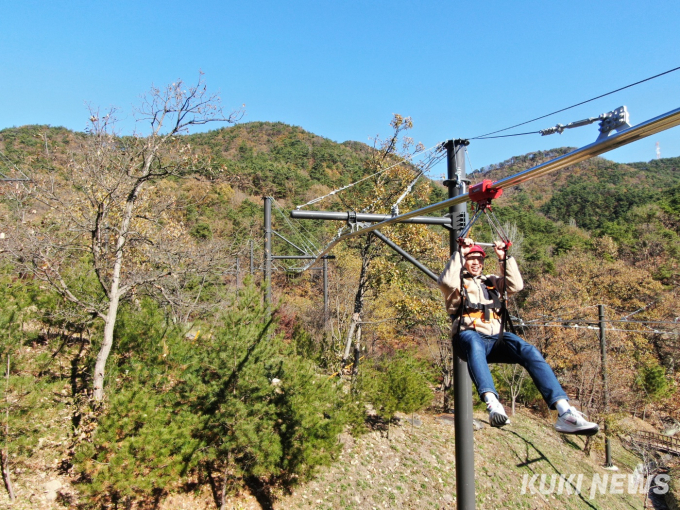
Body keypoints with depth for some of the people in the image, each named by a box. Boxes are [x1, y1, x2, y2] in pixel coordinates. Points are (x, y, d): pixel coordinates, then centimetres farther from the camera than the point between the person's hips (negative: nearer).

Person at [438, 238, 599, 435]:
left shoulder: (491, 282, 31)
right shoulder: (458, 282, 17)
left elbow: (515, 285, 14)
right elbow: (446, 281, -8)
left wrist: (504, 258, 9)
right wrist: (460, 253, -2)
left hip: (494, 340, 4)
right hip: (469, 336, -4)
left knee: (528, 351, -25)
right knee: (474, 343, -41)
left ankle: (564, 411, -35)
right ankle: (492, 402, -59)